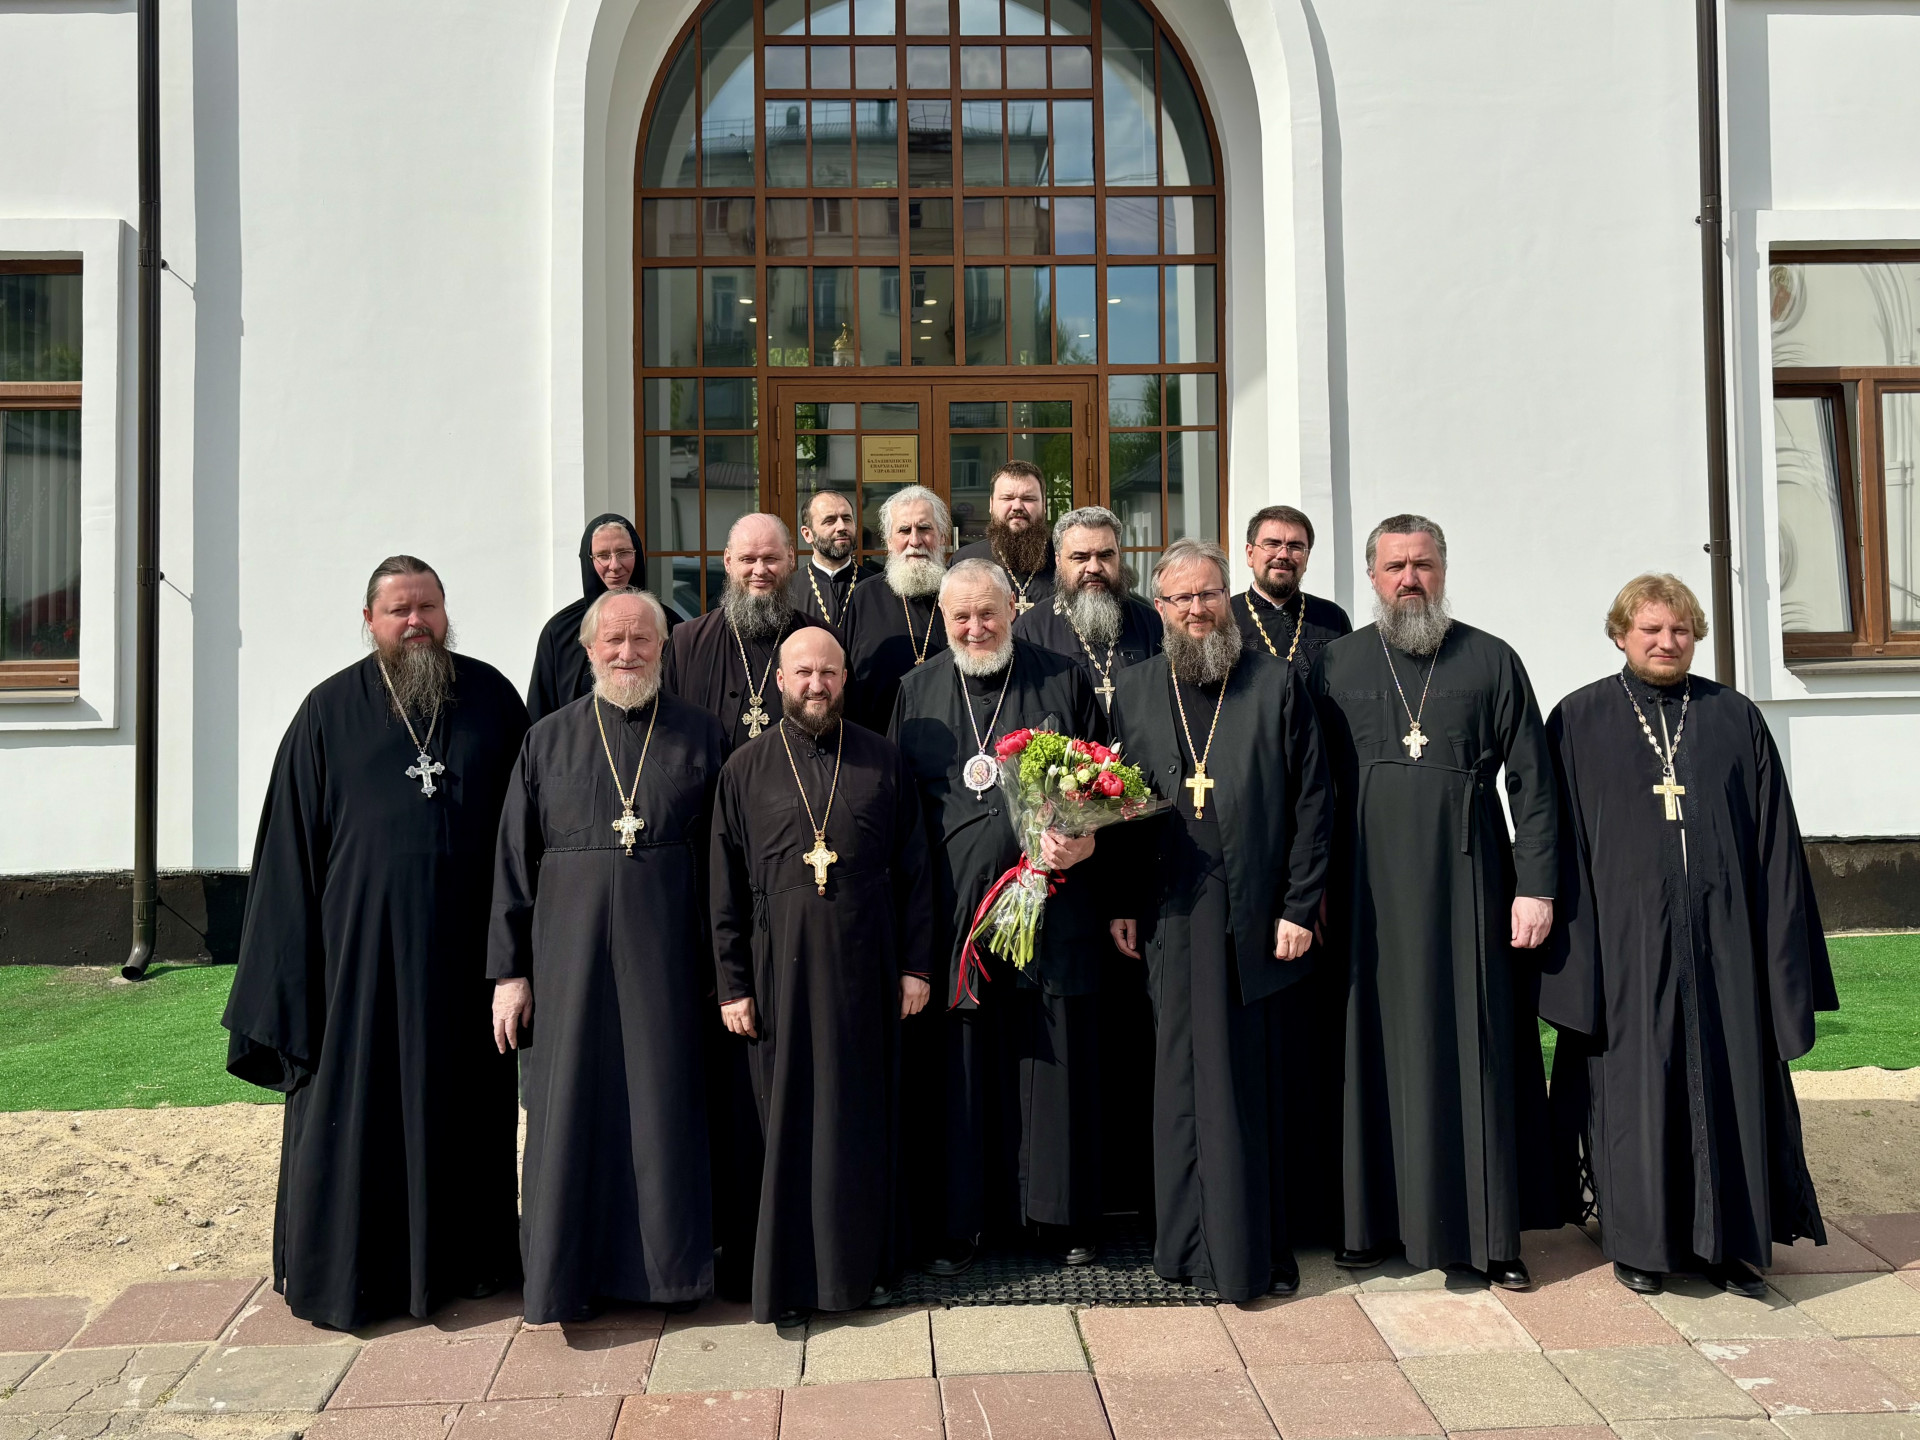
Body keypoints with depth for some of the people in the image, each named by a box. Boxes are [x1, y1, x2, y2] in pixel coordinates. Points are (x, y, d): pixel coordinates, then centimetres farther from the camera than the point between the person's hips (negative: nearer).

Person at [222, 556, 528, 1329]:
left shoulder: (492, 698, 4)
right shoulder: (330, 712, 1)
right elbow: (292, 843, 1)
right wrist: (291, 972, -2)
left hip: (464, 945, 2)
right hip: (361, 943, -1)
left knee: (465, 1098, 12)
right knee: (356, 1104, 6)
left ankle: (467, 1254, 28)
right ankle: (344, 1269, 22)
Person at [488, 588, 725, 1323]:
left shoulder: (700, 737, 4)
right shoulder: (548, 740, 6)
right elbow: (513, 860, 4)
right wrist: (509, 971, -1)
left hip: (666, 955, 0)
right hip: (569, 953, 1)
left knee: (664, 1108, 5)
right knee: (569, 1110, 6)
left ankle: (662, 1261, 22)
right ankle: (564, 1274, 20)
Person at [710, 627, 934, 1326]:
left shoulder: (882, 761, 5)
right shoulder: (746, 769, 3)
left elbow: (912, 870, 6)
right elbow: (727, 888, 3)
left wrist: (915, 965, 2)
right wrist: (733, 984, -1)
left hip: (865, 966, 1)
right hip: (780, 969, 0)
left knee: (864, 1115, 8)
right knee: (787, 1118, 5)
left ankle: (864, 1265, 23)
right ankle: (789, 1275, 17)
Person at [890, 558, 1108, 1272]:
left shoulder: (1064, 681, 5)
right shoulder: (918, 691, 11)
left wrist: (1088, 838, -13)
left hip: (1051, 905, -1)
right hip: (954, 912, 1)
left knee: (1056, 1061, 5)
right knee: (959, 1066, 6)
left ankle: (1064, 1217, 20)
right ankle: (958, 1220, 19)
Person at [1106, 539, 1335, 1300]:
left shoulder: (1277, 684, 1)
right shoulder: (1135, 690, 9)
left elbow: (1313, 801, -1)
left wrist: (1299, 906, -6)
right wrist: (1120, 902, 6)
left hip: (1253, 915, -2)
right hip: (1170, 917, 2)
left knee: (1250, 1084, 4)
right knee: (1180, 1080, 9)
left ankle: (1252, 1250, 17)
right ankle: (1188, 1243, 22)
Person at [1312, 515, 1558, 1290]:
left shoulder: (1492, 662, 5)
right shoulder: (1335, 666, 6)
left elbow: (1532, 782, 3)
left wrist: (1536, 885, -5)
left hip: (1468, 889, 0)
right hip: (1369, 892, 1)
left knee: (1476, 1055, 3)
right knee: (1378, 1051, 6)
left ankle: (1490, 1230, 14)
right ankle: (1375, 1218, 18)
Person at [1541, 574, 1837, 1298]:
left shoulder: (1736, 718, 8)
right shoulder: (1579, 720, 3)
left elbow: (1775, 843, 8)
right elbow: (1561, 844, 0)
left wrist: (1783, 954, 3)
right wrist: (1571, 947, -6)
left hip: (1721, 938, 2)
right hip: (1625, 938, -2)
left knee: (1729, 1083, 6)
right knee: (1634, 1084, 4)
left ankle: (1729, 1239, 20)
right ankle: (1639, 1239, 18)